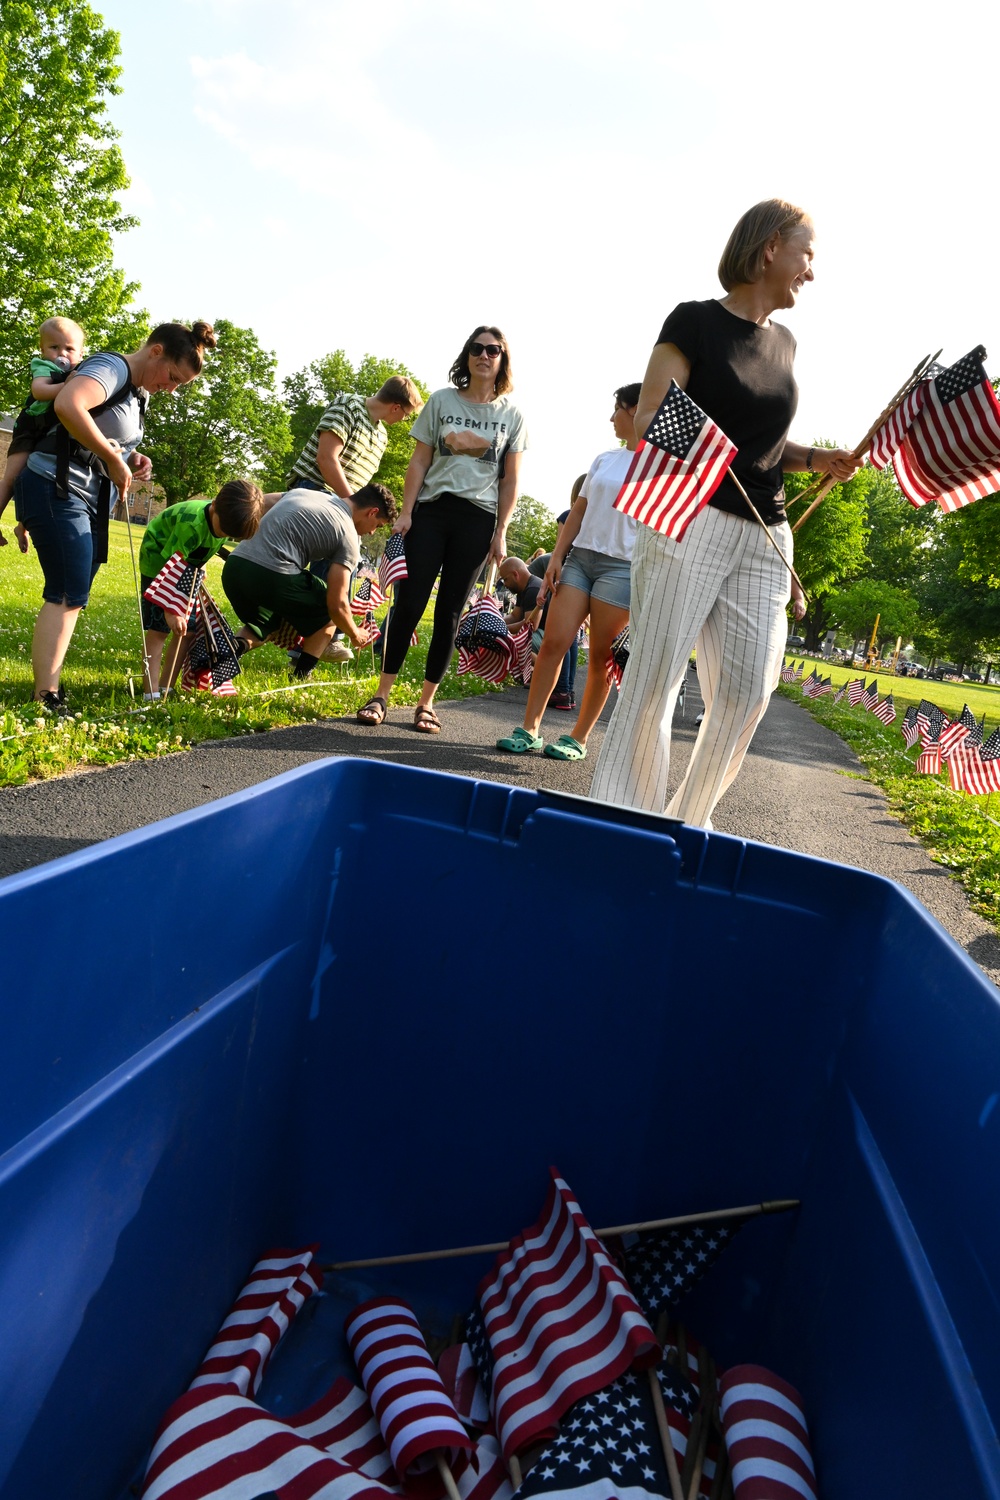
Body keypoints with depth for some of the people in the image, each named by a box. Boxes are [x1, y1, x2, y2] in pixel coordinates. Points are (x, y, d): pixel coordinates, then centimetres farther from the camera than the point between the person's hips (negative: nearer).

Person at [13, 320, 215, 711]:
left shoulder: (139, 392, 15)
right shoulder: (112, 367, -13)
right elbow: (68, 405, -33)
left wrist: (132, 459, 4)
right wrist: (113, 458, -24)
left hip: (91, 498, 9)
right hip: (56, 489, -9)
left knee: (72, 597, 8)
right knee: (68, 595, -15)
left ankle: (49, 687, 12)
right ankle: (44, 698, -15)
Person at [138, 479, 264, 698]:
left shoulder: (227, 519, -15)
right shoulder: (192, 525, -38)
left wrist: (199, 564, 5)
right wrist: (170, 610, -36)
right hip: (159, 559, -7)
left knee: (186, 627, 2)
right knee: (158, 628, -12)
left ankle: (166, 686, 8)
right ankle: (151, 692, -13)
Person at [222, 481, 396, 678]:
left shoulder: (303, 492, 23)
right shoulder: (348, 538, 4)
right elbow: (337, 604, 1)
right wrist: (355, 634, 20)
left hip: (232, 568, 7)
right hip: (272, 576, -6)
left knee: (259, 629, 31)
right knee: (327, 614, 20)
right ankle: (300, 677, 11)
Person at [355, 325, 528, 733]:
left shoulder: (511, 414, 7)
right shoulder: (442, 401, 7)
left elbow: (510, 480, 6)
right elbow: (419, 461, 5)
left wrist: (500, 532, -1)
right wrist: (406, 513, -3)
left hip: (477, 518, 0)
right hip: (432, 510, 0)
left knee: (449, 612, 2)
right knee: (409, 603, -5)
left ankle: (427, 702, 9)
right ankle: (381, 695, 3)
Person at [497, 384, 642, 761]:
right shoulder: (604, 459, 17)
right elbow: (578, 512, 17)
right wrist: (557, 557, 7)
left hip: (623, 566, -5)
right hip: (580, 556, 5)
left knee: (601, 655, -1)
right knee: (553, 641, -5)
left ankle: (579, 738, 8)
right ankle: (529, 730, 0)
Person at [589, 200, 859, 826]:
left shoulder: (783, 342, 19)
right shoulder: (696, 321, 0)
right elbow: (647, 420, -8)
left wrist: (819, 459, 9)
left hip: (764, 539, 7)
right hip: (691, 522, -6)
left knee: (747, 691, -1)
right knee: (655, 680, -8)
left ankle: (689, 823, 11)